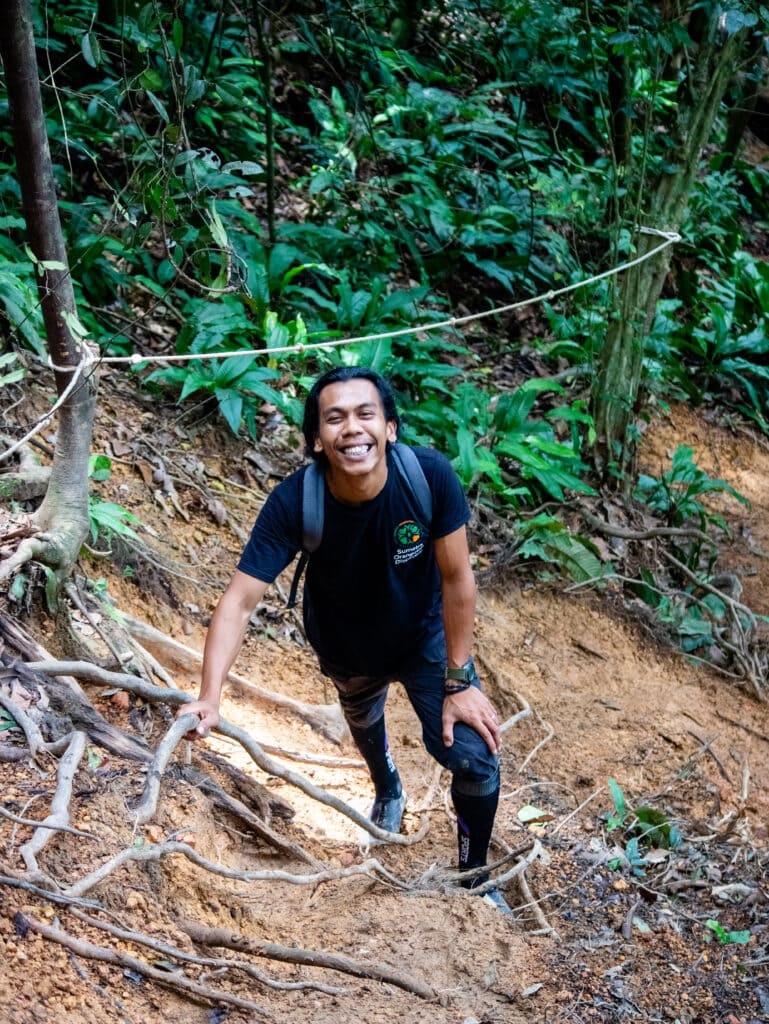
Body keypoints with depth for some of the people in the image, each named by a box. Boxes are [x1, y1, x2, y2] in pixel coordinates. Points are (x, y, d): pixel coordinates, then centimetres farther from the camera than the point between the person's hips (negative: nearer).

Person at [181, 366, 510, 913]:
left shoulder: (430, 475, -36)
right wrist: (210, 698, -47)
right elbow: (241, 600, -36)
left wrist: (459, 681, -18)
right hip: (348, 647, 1)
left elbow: (457, 578, -24)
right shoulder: (293, 503, -36)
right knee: (364, 722, 30)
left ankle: (476, 875, 20)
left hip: (426, 635, -1)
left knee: (476, 756, -10)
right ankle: (389, 791, 68)